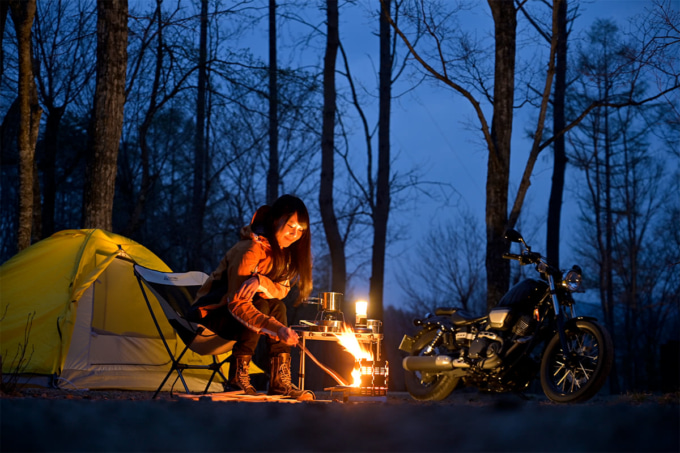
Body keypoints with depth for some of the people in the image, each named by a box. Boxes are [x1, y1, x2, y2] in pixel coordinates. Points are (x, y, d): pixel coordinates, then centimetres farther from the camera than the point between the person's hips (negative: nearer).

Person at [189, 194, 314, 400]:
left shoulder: (284, 252, -2)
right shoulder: (250, 250, -28)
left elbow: (281, 290, -10)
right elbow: (237, 305, -34)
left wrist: (261, 282, -34)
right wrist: (277, 328, -46)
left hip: (234, 312, 7)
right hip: (209, 314, -7)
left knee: (278, 306, -19)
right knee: (262, 305, -30)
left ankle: (280, 381, -22)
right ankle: (239, 376, -24)